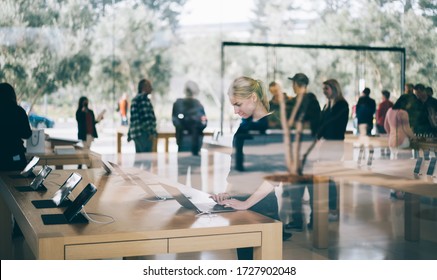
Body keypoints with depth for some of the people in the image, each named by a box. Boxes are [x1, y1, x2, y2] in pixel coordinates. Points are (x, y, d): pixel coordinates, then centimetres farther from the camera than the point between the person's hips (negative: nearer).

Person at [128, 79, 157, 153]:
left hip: (136, 133, 10)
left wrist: (129, 135, 23)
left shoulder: (135, 99, 18)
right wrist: (151, 132, -21)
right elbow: (147, 118, -19)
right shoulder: (143, 98, -11)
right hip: (144, 133, -10)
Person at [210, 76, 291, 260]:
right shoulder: (244, 125, 11)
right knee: (243, 254, 9)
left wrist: (246, 203, -19)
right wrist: (228, 193, 4)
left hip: (261, 204, -7)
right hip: (239, 203, 7)